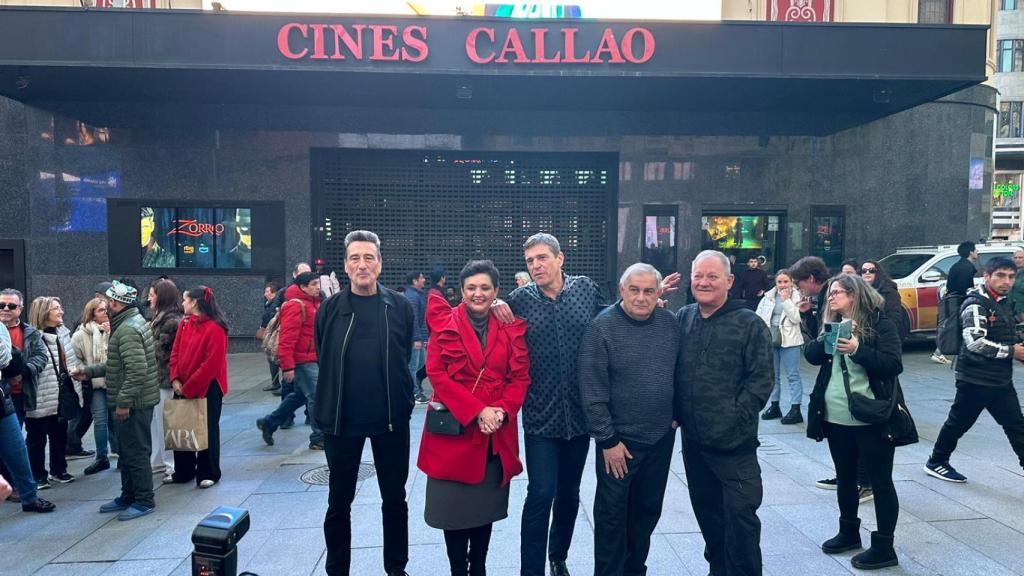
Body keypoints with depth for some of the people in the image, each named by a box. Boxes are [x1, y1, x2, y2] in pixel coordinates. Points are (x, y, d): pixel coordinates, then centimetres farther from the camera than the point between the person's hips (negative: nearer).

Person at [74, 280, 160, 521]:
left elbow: (137, 370, -27)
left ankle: (144, 501, 7)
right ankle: (128, 496, 29)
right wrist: (89, 371, 21)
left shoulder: (128, 329, -19)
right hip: (132, 401, 11)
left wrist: (123, 401, -24)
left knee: (136, 452, -2)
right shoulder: (130, 323, 14)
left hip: (134, 403, -11)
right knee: (127, 451, 18)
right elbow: (118, 365, 21)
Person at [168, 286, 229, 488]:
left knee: (207, 430, 4)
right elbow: (175, 352, 7)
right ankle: (183, 472, 28)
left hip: (207, 388, -7)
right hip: (183, 388, 7)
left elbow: (211, 364, -20)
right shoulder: (184, 323, 5)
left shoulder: (215, 328, -18)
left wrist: (188, 387, -17)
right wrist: (175, 379, -7)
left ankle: (208, 474, 18)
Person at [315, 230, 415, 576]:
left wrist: (397, 400, 5)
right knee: (339, 501, 13)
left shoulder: (400, 307, -4)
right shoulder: (330, 309, -3)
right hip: (341, 417, 0)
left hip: (391, 416, 0)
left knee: (394, 498, 13)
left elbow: (404, 355, 5)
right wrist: (329, 406, 8)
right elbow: (323, 361, 7)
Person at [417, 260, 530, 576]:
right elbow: (437, 375, -9)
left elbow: (520, 377, 2)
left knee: (486, 506, 12)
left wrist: (501, 411, -15)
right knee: (454, 507, 6)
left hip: (496, 434, 2)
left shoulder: (511, 328, 4)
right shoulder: (445, 324, -2)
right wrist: (477, 411, -16)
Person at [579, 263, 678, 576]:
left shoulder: (669, 322, 0)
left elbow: (678, 372, 14)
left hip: (662, 437, 5)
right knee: (612, 513, 7)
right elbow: (592, 390, -15)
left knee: (648, 510, 18)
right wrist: (608, 440, -15)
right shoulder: (602, 326, -15)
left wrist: (676, 413, 9)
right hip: (620, 440, -5)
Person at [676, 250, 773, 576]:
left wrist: (732, 420, -14)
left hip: (734, 441, -5)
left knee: (740, 515, -1)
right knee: (706, 511, 18)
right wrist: (676, 413, 4)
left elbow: (761, 380, -9)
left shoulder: (749, 324, -7)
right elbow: (673, 372, 14)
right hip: (692, 438, 5)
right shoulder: (682, 318, 6)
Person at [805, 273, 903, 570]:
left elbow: (894, 365, -16)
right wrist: (826, 338, -17)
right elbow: (811, 355, 1)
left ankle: (884, 547, 13)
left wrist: (858, 350, -27)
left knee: (880, 481, 4)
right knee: (845, 477, 19)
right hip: (835, 417, 7)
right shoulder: (832, 324, 10)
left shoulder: (881, 324, -8)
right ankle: (849, 532, 34)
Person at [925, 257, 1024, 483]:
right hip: (976, 379, -8)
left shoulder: (1003, 302, 13)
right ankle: (936, 462, 22)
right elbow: (975, 342, -27)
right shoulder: (976, 304, -16)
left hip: (1001, 379, 8)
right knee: (959, 423, 5)